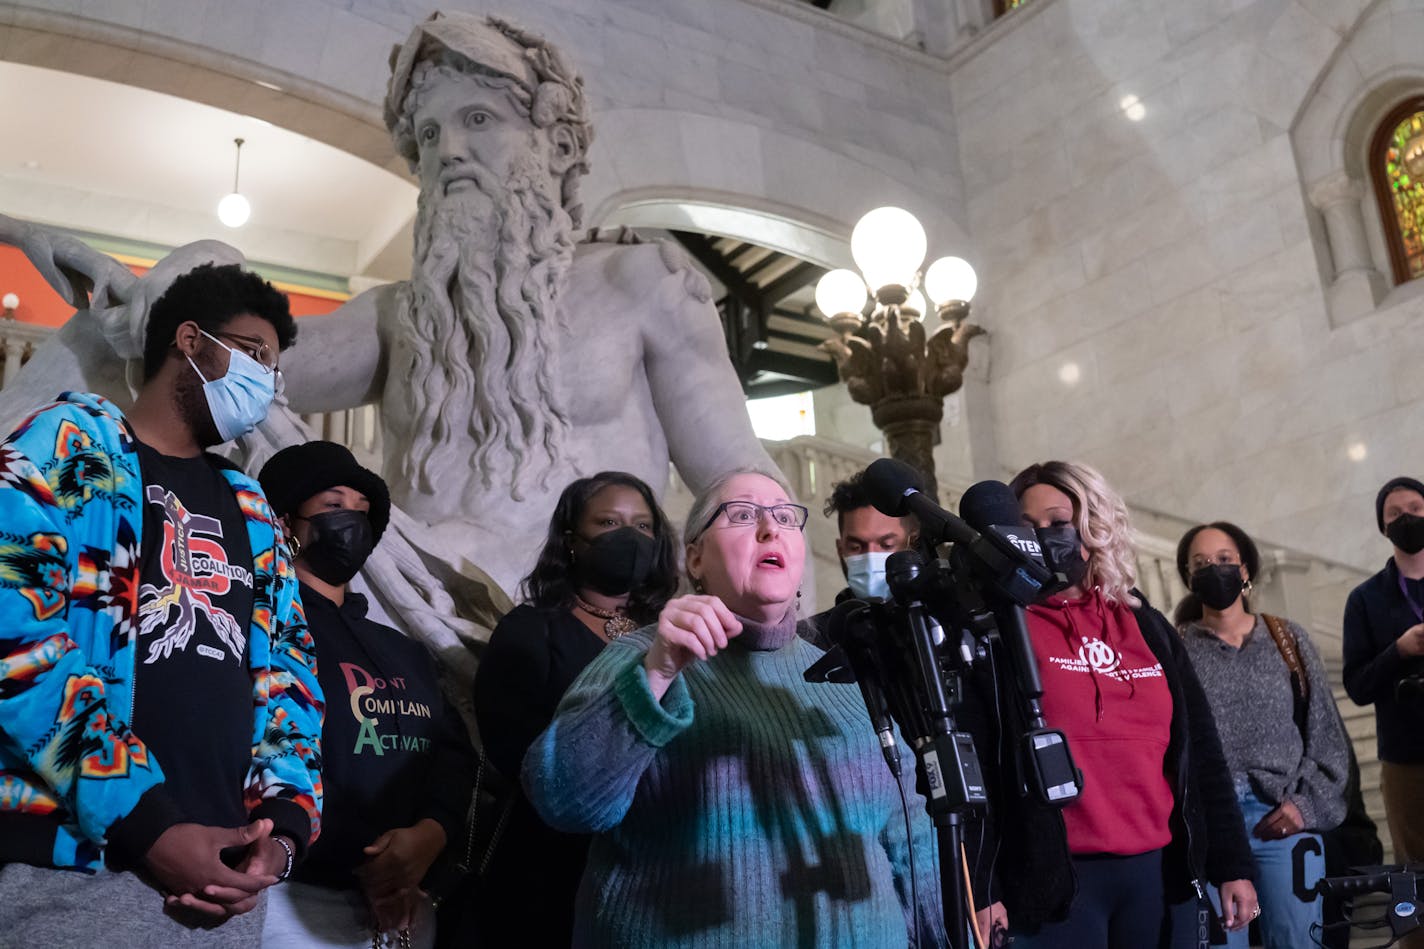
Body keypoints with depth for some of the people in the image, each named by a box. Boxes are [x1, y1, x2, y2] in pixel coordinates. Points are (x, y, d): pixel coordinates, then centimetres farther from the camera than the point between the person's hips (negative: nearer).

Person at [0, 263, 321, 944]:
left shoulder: (251, 511, 19)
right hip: (70, 864, -5)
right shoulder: (69, 444, 1)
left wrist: (284, 825, -3)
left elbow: (287, 667, 15)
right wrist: (146, 824, -18)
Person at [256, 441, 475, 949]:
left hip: (408, 900, 7)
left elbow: (454, 752, 8)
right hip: (305, 896, -6)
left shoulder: (405, 651, 19)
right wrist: (365, 862, -18)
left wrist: (430, 835, -12)